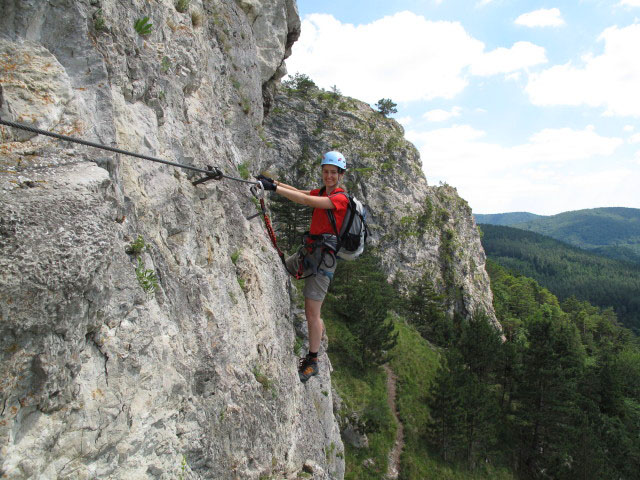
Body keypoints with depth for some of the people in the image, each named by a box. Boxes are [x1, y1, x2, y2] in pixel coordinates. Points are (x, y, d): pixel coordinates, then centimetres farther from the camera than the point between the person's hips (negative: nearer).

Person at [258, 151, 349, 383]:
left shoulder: (340, 198, -13)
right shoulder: (323, 192, 15)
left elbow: (307, 200, -26)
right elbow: (299, 192, 6)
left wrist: (274, 188, -29)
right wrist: (273, 182, -8)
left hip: (323, 256, -9)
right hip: (308, 250, 9)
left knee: (312, 312, -6)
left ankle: (312, 363, 9)